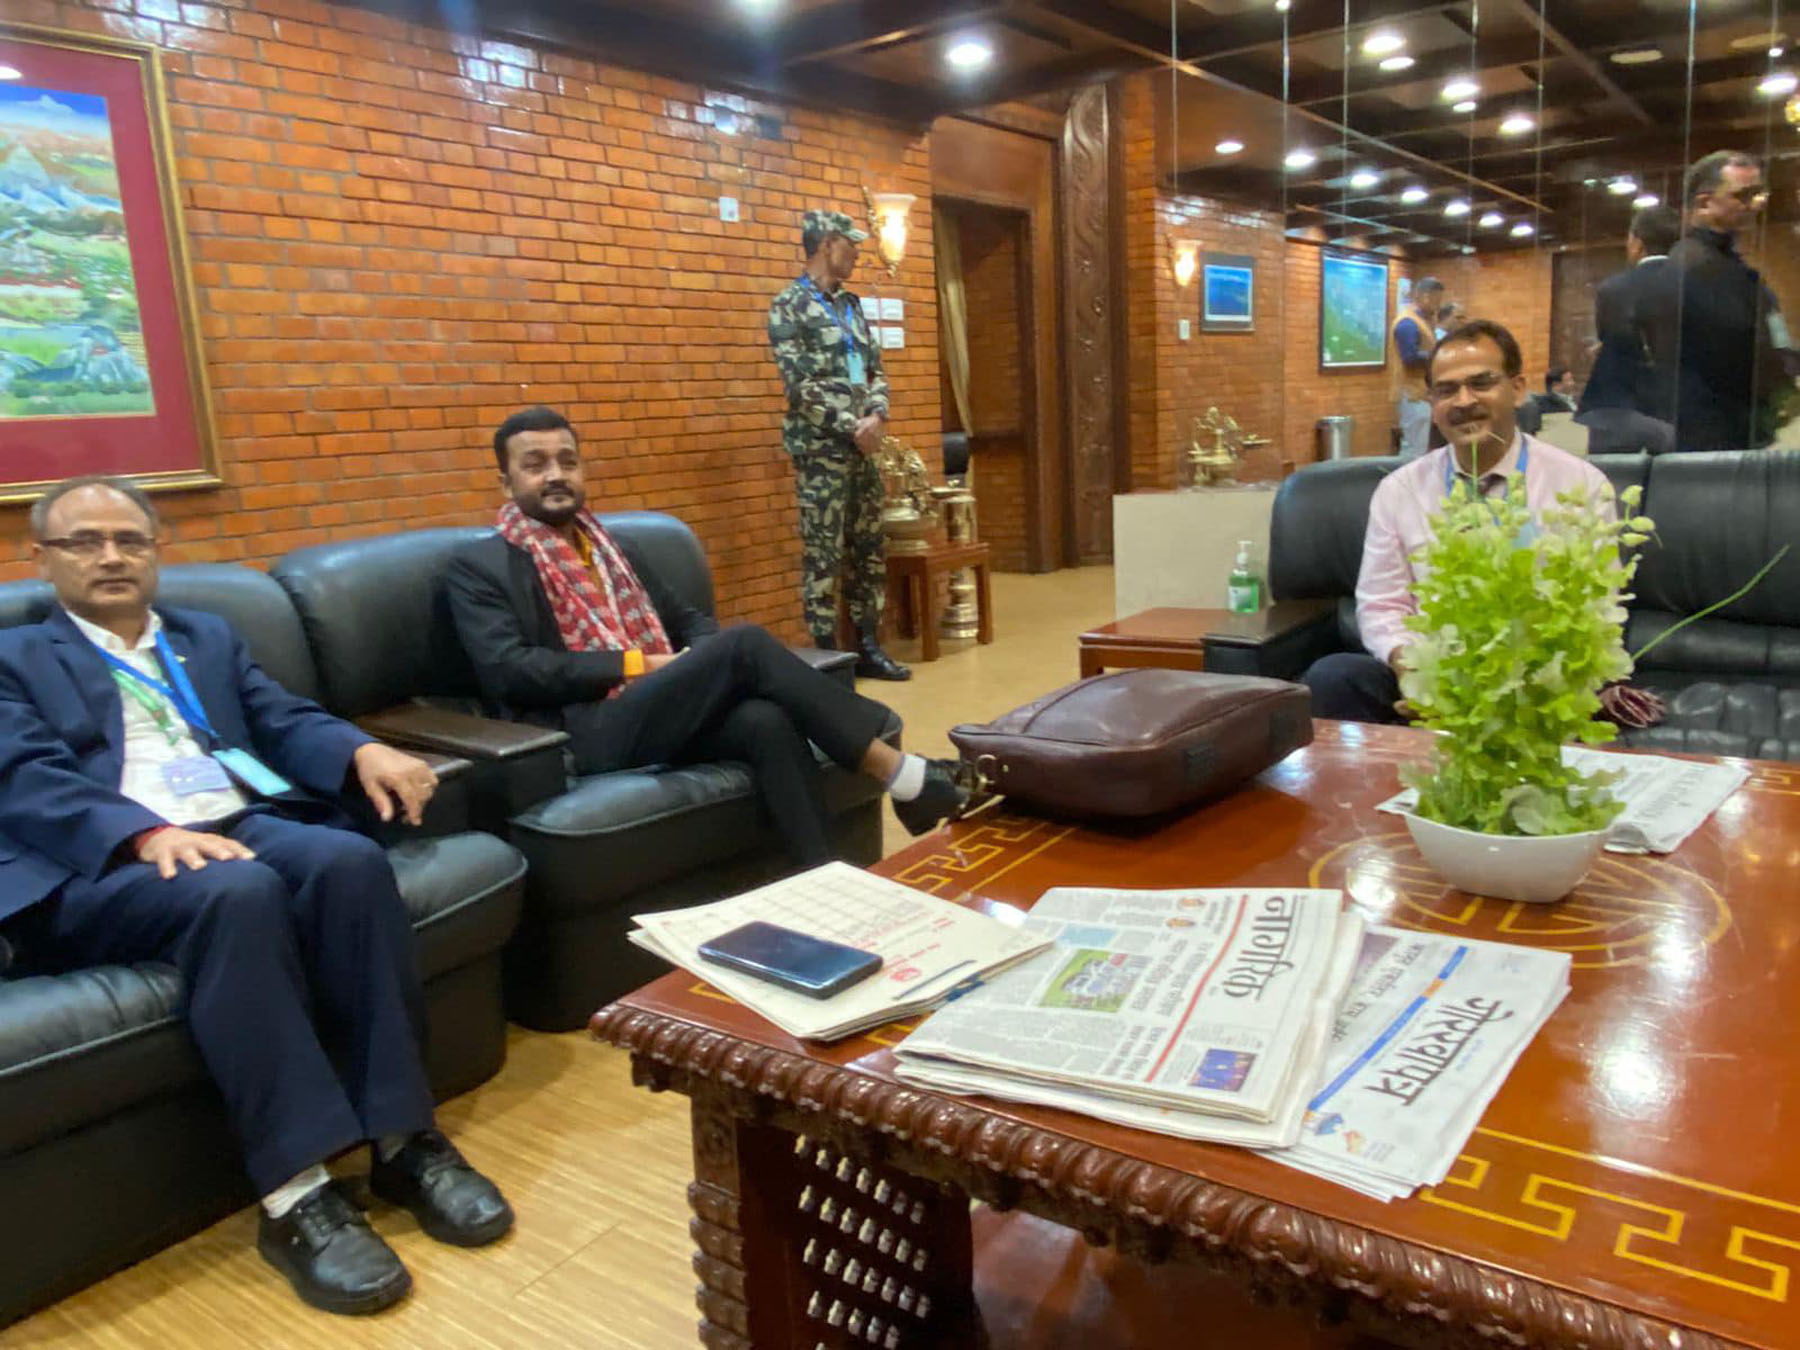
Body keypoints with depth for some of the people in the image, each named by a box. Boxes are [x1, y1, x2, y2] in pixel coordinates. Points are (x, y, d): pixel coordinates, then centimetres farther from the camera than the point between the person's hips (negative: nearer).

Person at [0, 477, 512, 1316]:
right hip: (99, 868, -4)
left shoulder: (209, 638, 29)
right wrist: (147, 833, -23)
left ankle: (404, 1139, -24)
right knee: (237, 893, -38)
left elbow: (284, 721, 15)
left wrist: (362, 751, -9)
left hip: (245, 825, 4)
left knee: (350, 860, -31)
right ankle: (295, 1195, -35)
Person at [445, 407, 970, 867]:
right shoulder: (478, 567, 5)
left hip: (664, 713, 6)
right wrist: (638, 663, -12)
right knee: (745, 644, -25)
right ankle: (899, 773, -21)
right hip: (585, 731, -5)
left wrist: (704, 671, -1)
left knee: (768, 721, -29)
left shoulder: (611, 548, 24)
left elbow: (689, 621, 25)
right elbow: (509, 672, -9)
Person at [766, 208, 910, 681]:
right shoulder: (789, 307, -7)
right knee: (823, 556, -3)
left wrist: (877, 416, -5)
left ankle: (868, 646, 20)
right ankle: (827, 655, 4)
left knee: (870, 549, 10)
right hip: (820, 450, -7)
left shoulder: (850, 304, 16)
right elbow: (800, 385, -15)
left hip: (862, 446, 8)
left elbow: (875, 369, 14)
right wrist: (852, 427, -16)